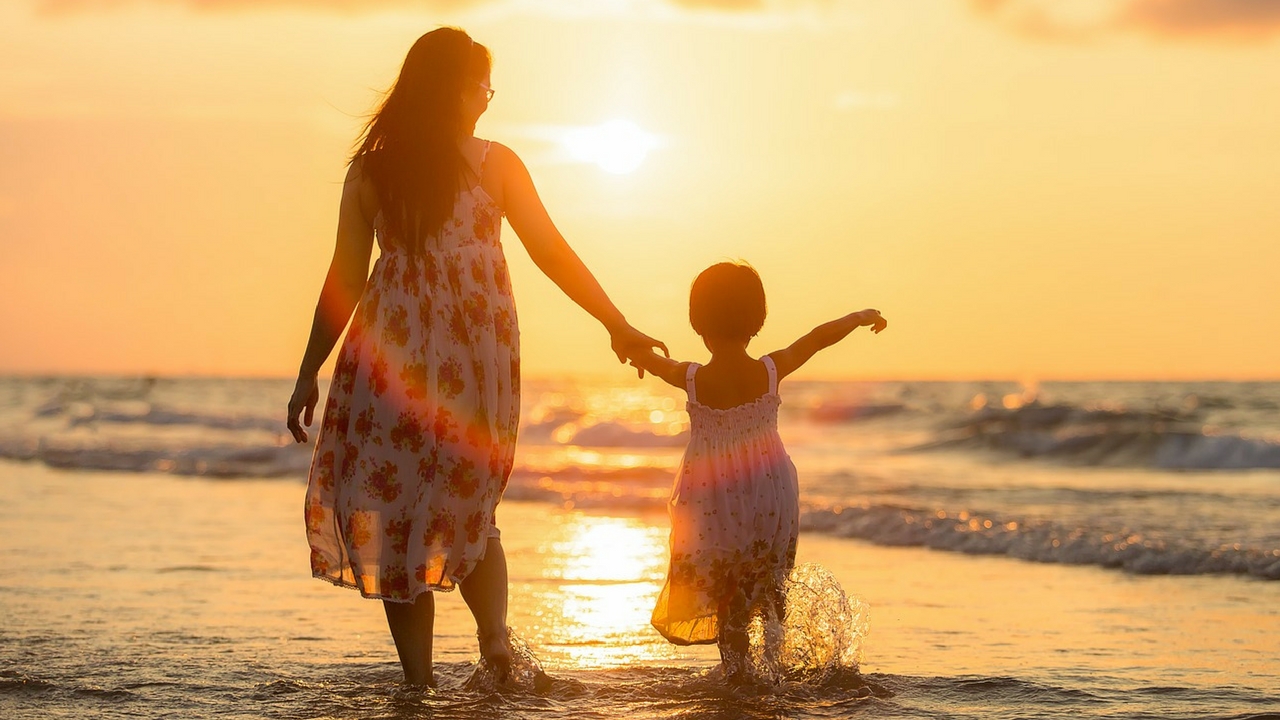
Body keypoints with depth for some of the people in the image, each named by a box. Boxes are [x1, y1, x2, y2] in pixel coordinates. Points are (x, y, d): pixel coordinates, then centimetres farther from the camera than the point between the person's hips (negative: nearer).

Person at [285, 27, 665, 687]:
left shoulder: (370, 168, 5)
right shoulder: (493, 163, 3)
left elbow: (343, 281, 4)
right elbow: (552, 252, 3)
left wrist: (308, 374, 9)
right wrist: (617, 325, 10)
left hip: (392, 349, -1)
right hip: (481, 349, 1)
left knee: (394, 509, 4)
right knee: (468, 505, 15)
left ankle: (419, 682, 0)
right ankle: (494, 633, -8)